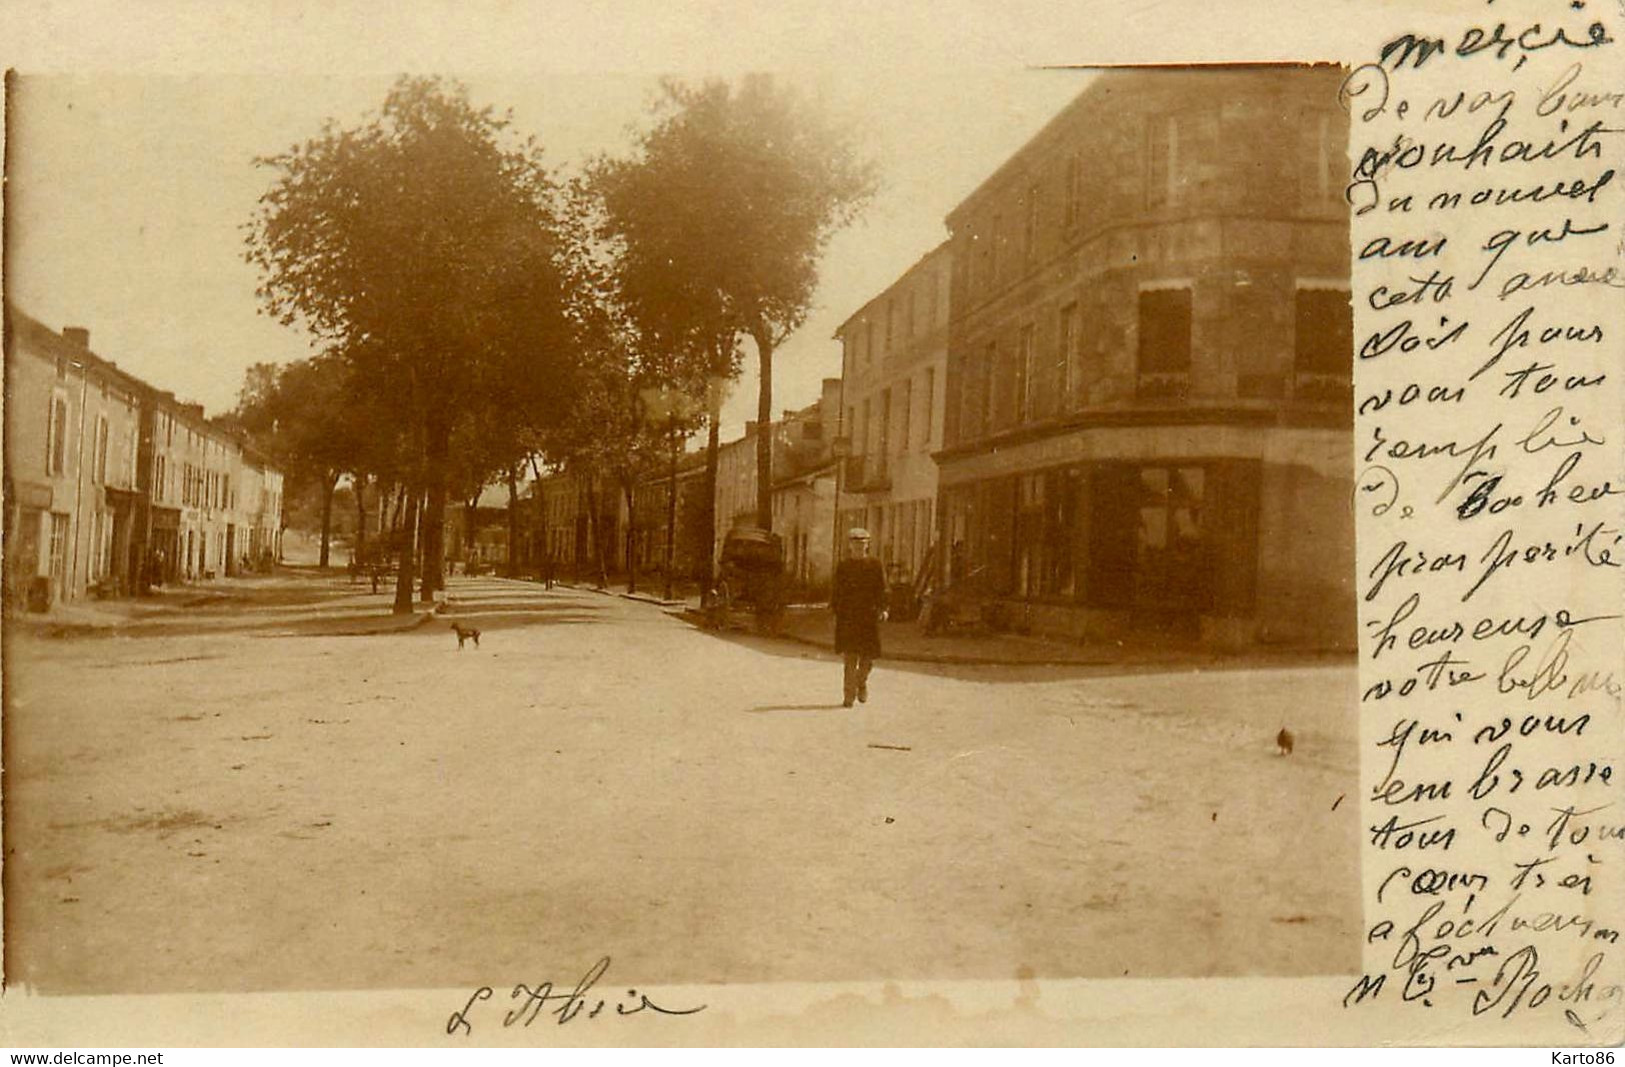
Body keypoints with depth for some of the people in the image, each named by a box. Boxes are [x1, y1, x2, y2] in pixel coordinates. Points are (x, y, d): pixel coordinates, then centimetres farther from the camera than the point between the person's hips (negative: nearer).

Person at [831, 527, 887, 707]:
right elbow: (837, 591, 10)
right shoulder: (842, 566, 9)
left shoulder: (875, 566, 7)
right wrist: (834, 610, 2)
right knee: (850, 656, -7)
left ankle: (862, 682, 34)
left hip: (869, 616, 1)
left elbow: (882, 590, 5)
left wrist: (883, 609, -7)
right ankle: (849, 696, -4)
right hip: (848, 616, -1)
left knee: (868, 655, 4)